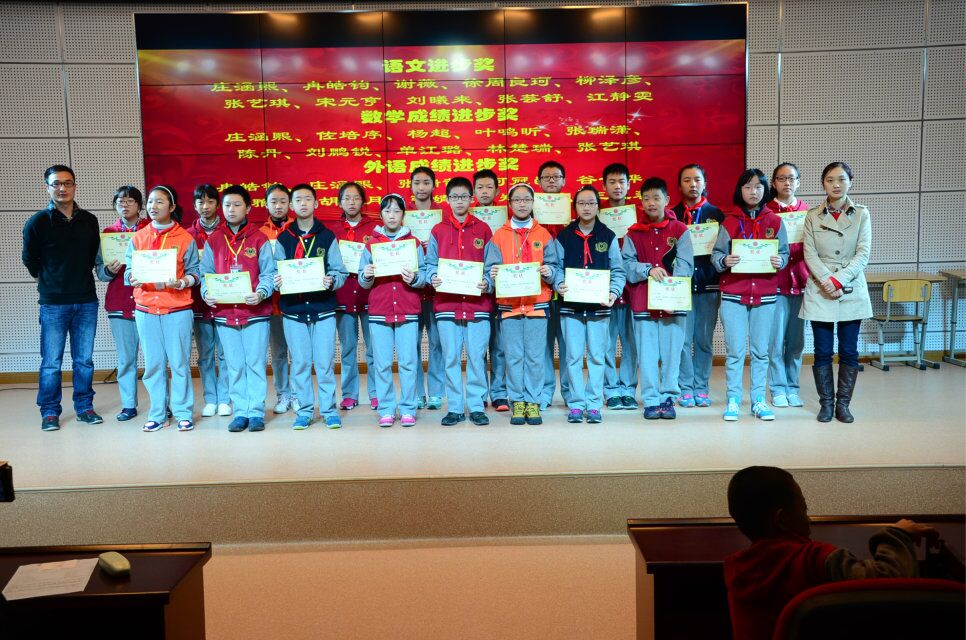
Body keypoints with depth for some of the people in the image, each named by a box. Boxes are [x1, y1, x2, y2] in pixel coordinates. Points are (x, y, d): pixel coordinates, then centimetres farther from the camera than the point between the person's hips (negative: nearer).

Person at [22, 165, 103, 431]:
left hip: (86, 301, 3)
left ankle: (84, 407, 19)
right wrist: (48, 281, 15)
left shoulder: (89, 221, 7)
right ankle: (50, 412, 13)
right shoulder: (37, 222, -3)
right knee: (51, 363, 1)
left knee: (84, 360, 8)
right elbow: (30, 260, 7)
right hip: (53, 303, -3)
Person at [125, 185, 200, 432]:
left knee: (180, 363, 0)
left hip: (177, 309, -3)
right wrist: (133, 278, -11)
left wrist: (181, 283, -16)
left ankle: (183, 413, 10)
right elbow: (129, 269, 10)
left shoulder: (185, 238, 3)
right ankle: (157, 414, 16)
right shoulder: (138, 238, 11)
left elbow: (194, 272, 2)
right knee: (153, 364, 6)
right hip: (146, 309, 3)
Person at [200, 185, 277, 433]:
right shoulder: (213, 240, 9)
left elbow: (268, 273, -3)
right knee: (234, 365, 8)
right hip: (224, 313, 3)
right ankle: (241, 412, 16)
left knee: (255, 363, 1)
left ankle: (256, 412, 10)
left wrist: (261, 293, -20)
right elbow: (206, 273, 8)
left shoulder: (260, 239, 1)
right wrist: (206, 293, -10)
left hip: (255, 312, -2)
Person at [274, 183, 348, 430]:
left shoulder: (328, 237, 5)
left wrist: (331, 281, -19)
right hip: (293, 311, 1)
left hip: (323, 310, -1)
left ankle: (329, 409, 11)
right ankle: (304, 411, 15)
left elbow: (340, 272, 1)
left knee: (325, 363, 0)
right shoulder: (283, 239, 9)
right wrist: (278, 282, -16)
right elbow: (276, 273, 6)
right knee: (300, 363, 5)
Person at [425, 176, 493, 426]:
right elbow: (430, 264, 10)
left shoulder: (483, 230, 9)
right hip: (446, 303, 1)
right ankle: (455, 407, 12)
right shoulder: (438, 231, 11)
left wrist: (487, 283, -11)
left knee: (477, 356, 0)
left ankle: (476, 406, 11)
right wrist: (432, 278, -10)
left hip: (477, 303, -1)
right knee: (451, 358, 3)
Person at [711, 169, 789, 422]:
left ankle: (759, 401, 17)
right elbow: (716, 253, 1)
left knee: (761, 351, 7)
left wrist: (780, 261, -12)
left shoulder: (775, 222, 7)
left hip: (765, 294, 2)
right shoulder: (730, 222, 3)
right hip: (733, 295, -1)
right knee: (734, 350, -1)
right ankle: (733, 401, 9)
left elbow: (784, 253, 9)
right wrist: (724, 261, -19)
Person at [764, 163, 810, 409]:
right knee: (776, 340, -3)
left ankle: (793, 388, 18)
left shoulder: (807, 212, 12)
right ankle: (778, 389, 9)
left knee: (796, 340, 7)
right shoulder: (765, 211, 2)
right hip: (775, 282, -3)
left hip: (800, 281, 3)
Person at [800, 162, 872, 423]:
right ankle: (826, 403, 14)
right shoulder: (812, 216, 5)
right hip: (820, 291, 0)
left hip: (852, 291, 0)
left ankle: (843, 404, 15)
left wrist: (840, 280, -14)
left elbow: (863, 253, -3)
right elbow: (809, 254, -2)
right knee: (823, 352, 2)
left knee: (849, 351, 3)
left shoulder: (861, 214, 4)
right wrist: (826, 280, -15)